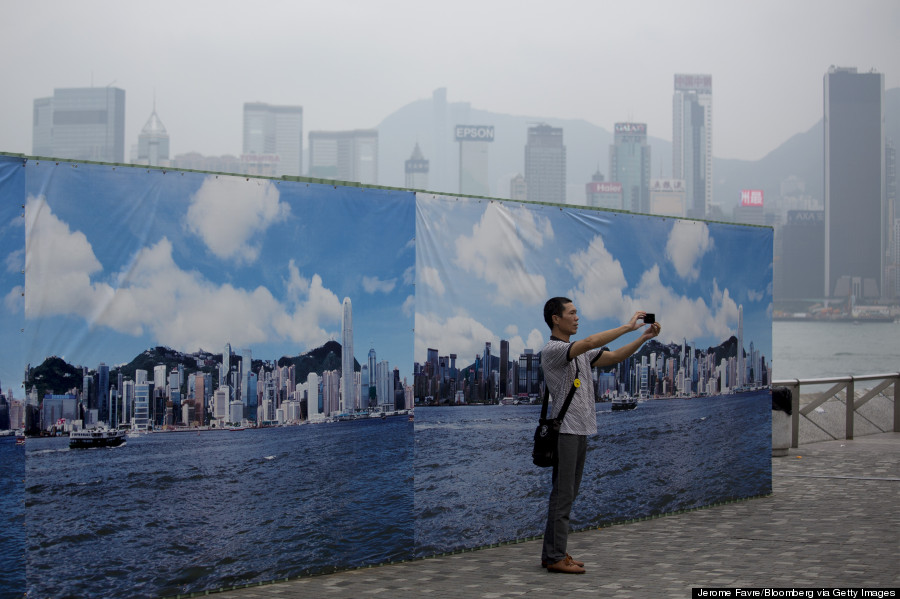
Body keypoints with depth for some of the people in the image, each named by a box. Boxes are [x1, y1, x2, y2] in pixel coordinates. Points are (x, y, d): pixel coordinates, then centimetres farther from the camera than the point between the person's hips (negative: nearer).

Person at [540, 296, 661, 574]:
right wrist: (629, 326, -20)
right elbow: (589, 342, -25)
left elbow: (613, 357, 15)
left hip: (580, 430, 9)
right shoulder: (552, 350, -11)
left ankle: (554, 553, 14)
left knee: (567, 494, 10)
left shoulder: (580, 352, 18)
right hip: (565, 430, -9)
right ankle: (555, 557, -5)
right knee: (562, 494, -8)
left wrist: (644, 337, 3)